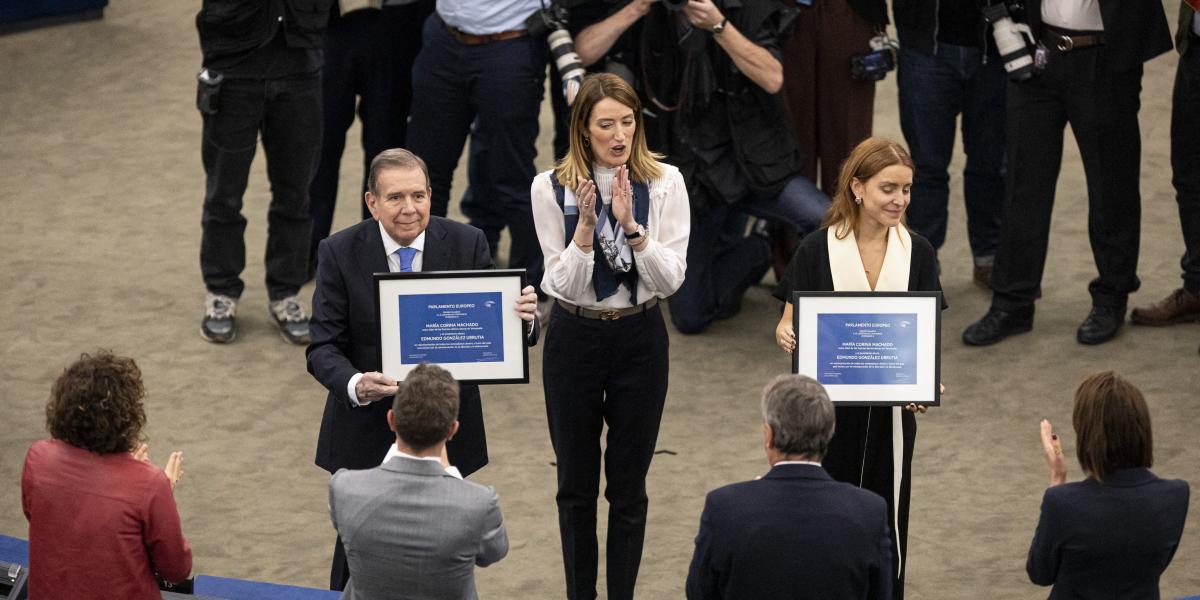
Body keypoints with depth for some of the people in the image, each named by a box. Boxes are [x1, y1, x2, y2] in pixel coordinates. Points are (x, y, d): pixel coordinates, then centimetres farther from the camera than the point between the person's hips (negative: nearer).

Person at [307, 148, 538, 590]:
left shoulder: (467, 245, -6)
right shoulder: (339, 253, -9)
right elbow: (324, 348, -10)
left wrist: (521, 319, -30)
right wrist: (355, 384, -32)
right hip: (366, 432, -1)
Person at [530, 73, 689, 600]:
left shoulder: (665, 184, -8)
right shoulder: (552, 188, -8)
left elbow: (671, 279, -12)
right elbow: (564, 284, -11)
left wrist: (631, 225, -25)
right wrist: (585, 222, -25)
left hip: (639, 339, 0)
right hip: (575, 337, 0)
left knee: (629, 486, 8)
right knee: (575, 483, 12)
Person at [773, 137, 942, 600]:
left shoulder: (917, 253, 1)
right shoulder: (817, 249, -6)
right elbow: (790, 323, -2)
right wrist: (785, 335, -26)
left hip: (890, 411, 2)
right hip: (826, 409, -2)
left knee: (884, 521, 8)